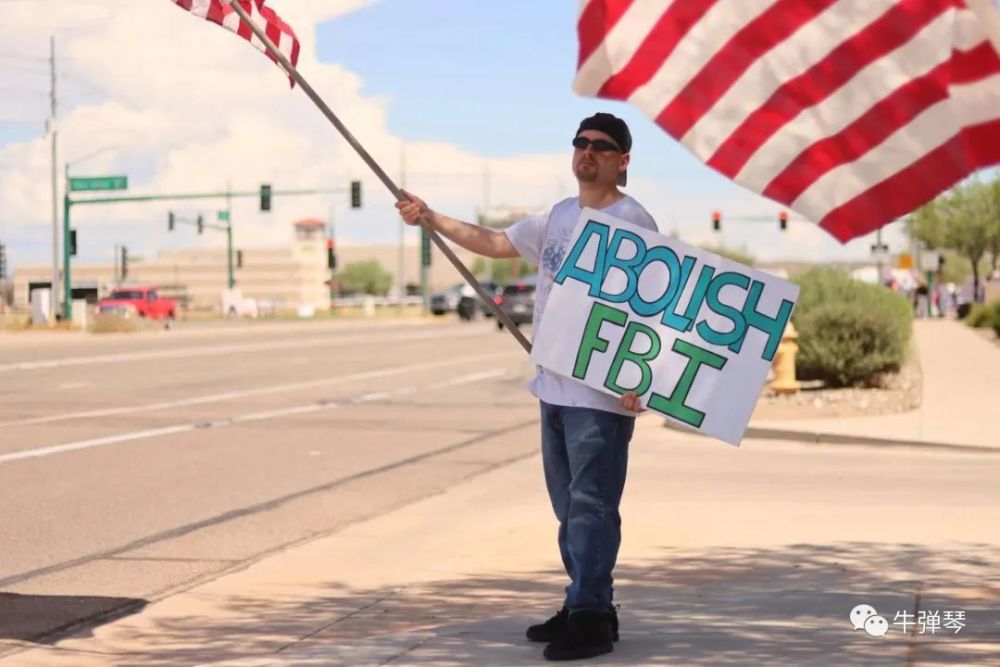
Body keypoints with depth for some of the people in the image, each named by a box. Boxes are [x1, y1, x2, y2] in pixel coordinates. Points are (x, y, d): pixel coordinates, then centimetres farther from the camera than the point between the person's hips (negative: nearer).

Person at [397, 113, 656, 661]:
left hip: (603, 392, -9)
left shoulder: (632, 222, -10)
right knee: (569, 505, 14)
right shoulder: (558, 217, 15)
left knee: (591, 504, -8)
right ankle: (583, 607, 23)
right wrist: (431, 218, 19)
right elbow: (494, 243, 24)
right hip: (555, 386, 9)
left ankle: (590, 620, -4)